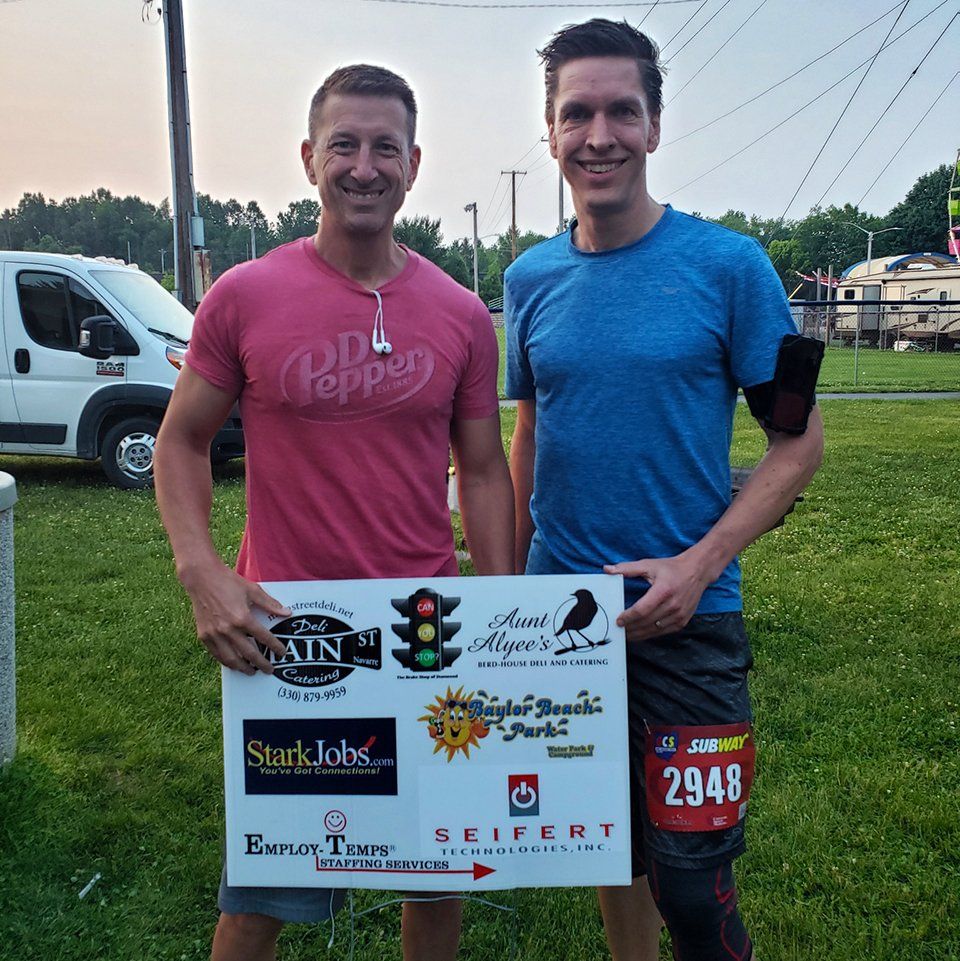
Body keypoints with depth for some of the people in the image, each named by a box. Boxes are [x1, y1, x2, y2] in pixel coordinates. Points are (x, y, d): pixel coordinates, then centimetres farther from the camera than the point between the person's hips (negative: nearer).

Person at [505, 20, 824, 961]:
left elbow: (799, 437, -5)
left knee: (691, 879, 0)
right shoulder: (530, 278, 3)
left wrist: (699, 565, -17)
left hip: (687, 619, -3)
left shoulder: (727, 263, -8)